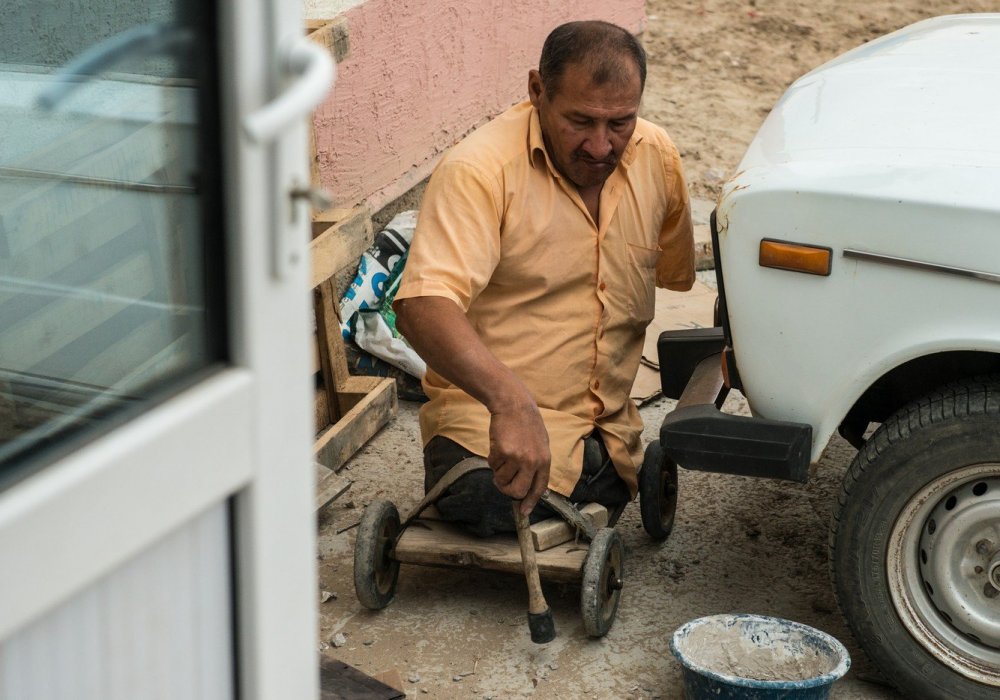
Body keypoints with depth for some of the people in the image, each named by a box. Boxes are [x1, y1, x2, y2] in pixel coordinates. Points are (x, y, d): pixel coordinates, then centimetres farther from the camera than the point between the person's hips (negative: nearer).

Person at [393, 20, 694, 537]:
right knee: (505, 504, -35)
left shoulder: (657, 157, 4)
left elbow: (677, 275, 23)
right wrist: (511, 401, -46)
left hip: (611, 431, 8)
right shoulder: (480, 170, -18)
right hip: (489, 417, -8)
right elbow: (423, 306, -32)